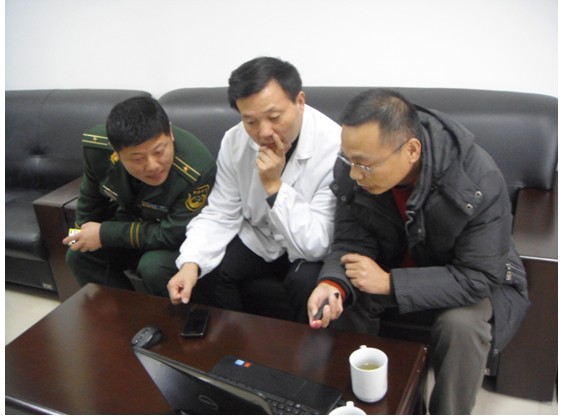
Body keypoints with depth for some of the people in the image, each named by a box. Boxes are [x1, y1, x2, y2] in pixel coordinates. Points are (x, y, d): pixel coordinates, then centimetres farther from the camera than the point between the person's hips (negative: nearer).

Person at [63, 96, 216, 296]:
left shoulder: (197, 169, -39)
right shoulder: (97, 145, -23)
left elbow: (173, 235, -31)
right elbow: (91, 196, 0)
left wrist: (104, 234, -25)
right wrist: (85, 236, 11)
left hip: (182, 237, -5)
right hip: (134, 223, 5)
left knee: (154, 267, -30)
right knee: (78, 256, -2)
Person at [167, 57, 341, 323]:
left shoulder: (334, 147, -28)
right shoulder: (234, 141, -12)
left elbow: (318, 246, -27)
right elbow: (220, 215, -7)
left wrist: (274, 185, -34)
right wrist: (190, 263, -24)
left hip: (310, 253, -4)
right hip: (257, 240, 4)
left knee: (307, 282, -31)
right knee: (206, 271, -16)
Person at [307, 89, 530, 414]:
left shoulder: (479, 182, -33)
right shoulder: (352, 171, -22)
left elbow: (477, 277, -29)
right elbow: (351, 243, -14)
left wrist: (389, 283, -34)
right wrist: (333, 284, -36)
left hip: (470, 279, -3)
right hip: (391, 266, 4)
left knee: (462, 325, -32)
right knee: (341, 301, -19)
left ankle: (448, 411, -3)